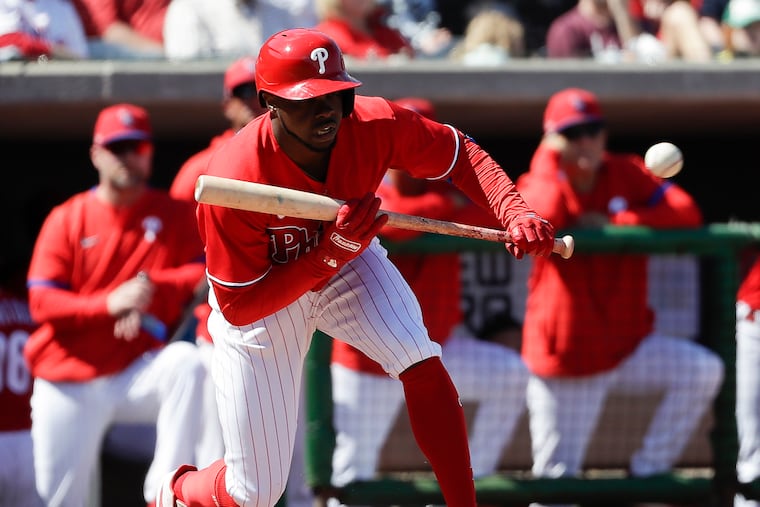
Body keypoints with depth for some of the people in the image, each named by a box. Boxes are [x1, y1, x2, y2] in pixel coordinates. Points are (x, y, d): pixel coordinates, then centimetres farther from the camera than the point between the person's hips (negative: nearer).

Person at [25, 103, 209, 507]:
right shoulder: (66, 220, 4)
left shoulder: (175, 216, 5)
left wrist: (152, 287, -23)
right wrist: (108, 303, -21)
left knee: (187, 363, -33)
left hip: (137, 374, -1)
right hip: (67, 384, 1)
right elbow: (42, 303, -5)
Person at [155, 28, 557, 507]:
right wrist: (330, 253, -40)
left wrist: (517, 214, -31)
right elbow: (238, 309, -31)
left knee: (422, 364, -28)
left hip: (346, 261, 3)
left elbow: (462, 154, -12)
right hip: (260, 293, -3)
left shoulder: (375, 125, -28)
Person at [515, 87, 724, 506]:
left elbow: (686, 212, -14)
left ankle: (646, 473, -8)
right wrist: (551, 158, -17)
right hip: (564, 357, -3)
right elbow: (541, 221, -31)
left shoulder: (627, 174, 1)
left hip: (629, 345, 3)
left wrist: (614, 221, -20)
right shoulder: (540, 184, -6)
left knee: (703, 370, -22)